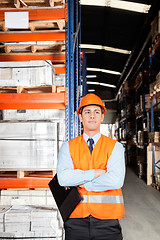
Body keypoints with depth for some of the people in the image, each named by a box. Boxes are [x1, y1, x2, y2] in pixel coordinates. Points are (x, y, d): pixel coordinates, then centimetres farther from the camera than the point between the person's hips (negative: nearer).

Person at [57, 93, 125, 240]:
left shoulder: (115, 147, 3)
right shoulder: (68, 147, 6)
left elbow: (116, 181, -13)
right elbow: (63, 178, -10)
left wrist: (80, 183, -8)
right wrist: (95, 173, -12)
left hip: (107, 222, 0)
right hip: (76, 221, 1)